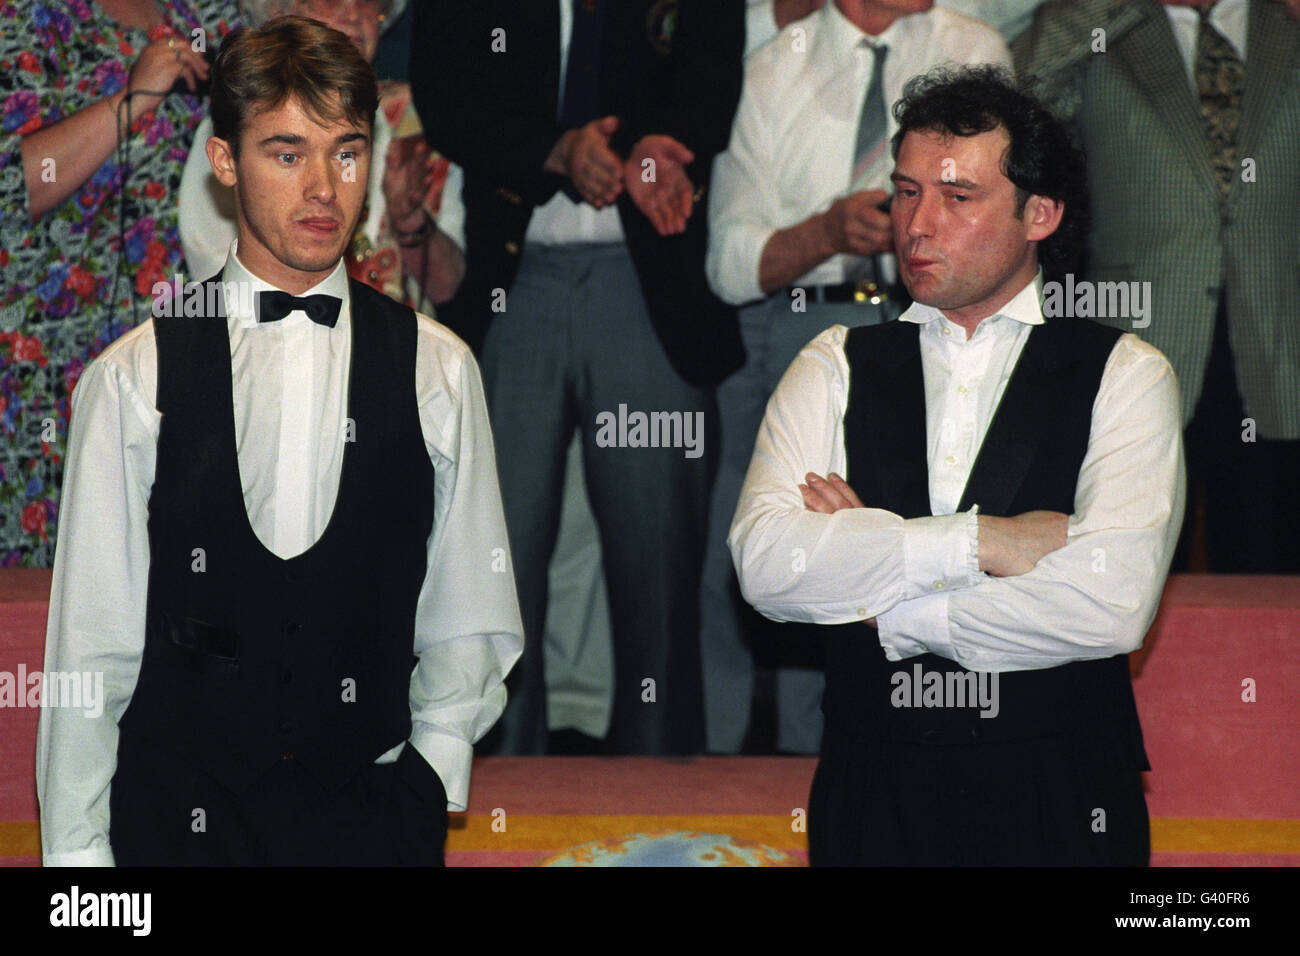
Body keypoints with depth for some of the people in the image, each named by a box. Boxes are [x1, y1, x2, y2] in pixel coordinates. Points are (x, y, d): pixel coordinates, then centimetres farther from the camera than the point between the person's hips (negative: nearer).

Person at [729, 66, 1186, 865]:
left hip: (1059, 799, -2)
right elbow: (766, 562, -9)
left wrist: (875, 597, -9)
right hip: (873, 791, 2)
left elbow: (1112, 604, -15)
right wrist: (977, 541, -17)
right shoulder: (835, 369, 7)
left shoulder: (1125, 374, 0)